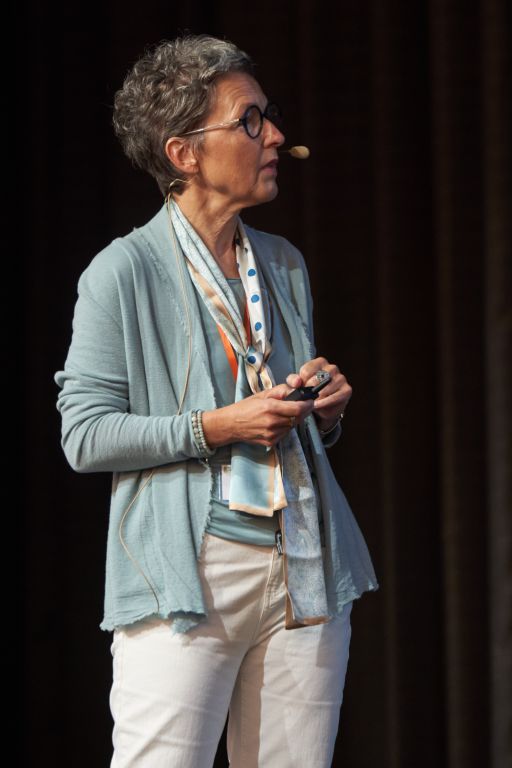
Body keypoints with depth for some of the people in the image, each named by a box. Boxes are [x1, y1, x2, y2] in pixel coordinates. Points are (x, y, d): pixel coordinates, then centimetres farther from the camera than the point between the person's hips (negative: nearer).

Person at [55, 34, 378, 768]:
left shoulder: (286, 264, 16)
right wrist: (217, 427, -15)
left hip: (304, 570, 6)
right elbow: (85, 435, -7)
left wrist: (324, 410, 4)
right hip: (187, 574, -6)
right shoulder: (124, 272, -4)